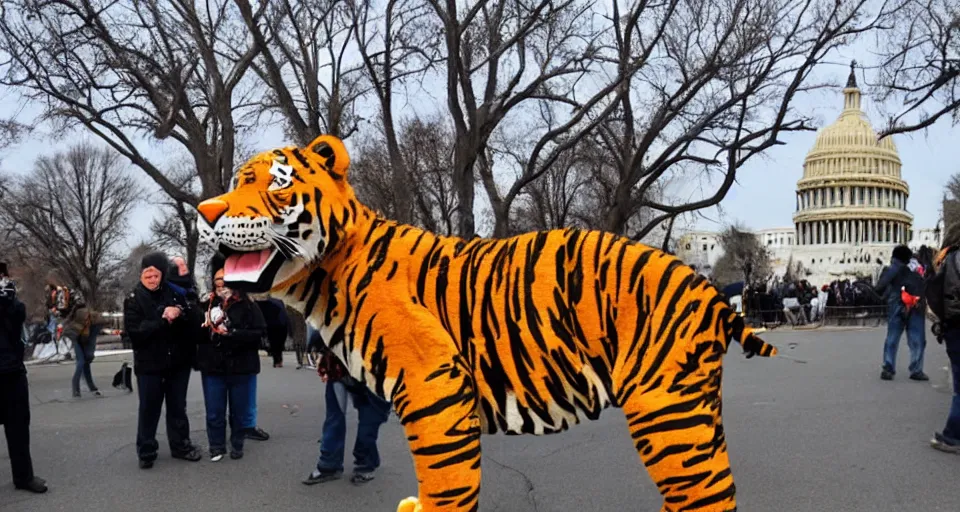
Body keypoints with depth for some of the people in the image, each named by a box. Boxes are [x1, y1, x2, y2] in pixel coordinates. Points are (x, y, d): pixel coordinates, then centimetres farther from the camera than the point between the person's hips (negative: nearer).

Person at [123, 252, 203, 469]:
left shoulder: (174, 293, -1)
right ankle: (146, 451, 19)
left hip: (179, 361, 2)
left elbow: (197, 320, -6)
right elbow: (134, 331, -17)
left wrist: (181, 313, -25)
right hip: (149, 363, -2)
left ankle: (180, 445, 27)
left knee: (177, 406, 14)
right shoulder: (133, 300, -6)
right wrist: (163, 320, -21)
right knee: (149, 409, 7)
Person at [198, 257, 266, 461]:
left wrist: (232, 334, -19)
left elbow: (260, 332, -12)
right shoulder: (207, 305, 7)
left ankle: (237, 445, 24)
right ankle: (217, 446, 20)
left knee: (239, 410, 9)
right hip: (212, 367, 2)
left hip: (240, 366, -2)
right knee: (214, 411, 7)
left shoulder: (248, 305, -3)